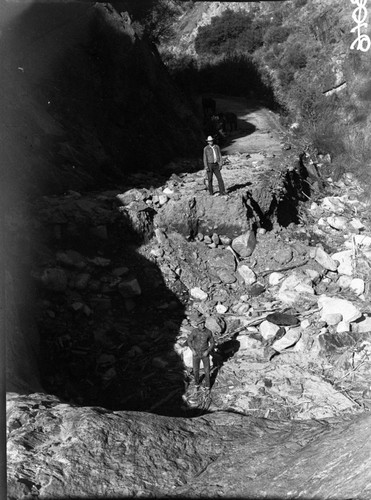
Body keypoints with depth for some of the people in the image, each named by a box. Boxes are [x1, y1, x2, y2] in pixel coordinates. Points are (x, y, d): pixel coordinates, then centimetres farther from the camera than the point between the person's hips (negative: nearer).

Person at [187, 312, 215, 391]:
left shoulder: (208, 332, -15)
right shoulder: (194, 331, -18)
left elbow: (212, 343, -2)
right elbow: (189, 341, -3)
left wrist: (207, 351, -16)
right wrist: (193, 350, -15)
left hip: (205, 354, 0)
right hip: (196, 354, 0)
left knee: (207, 371, 7)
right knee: (196, 370, 12)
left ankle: (207, 386, 31)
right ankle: (197, 384, 41)